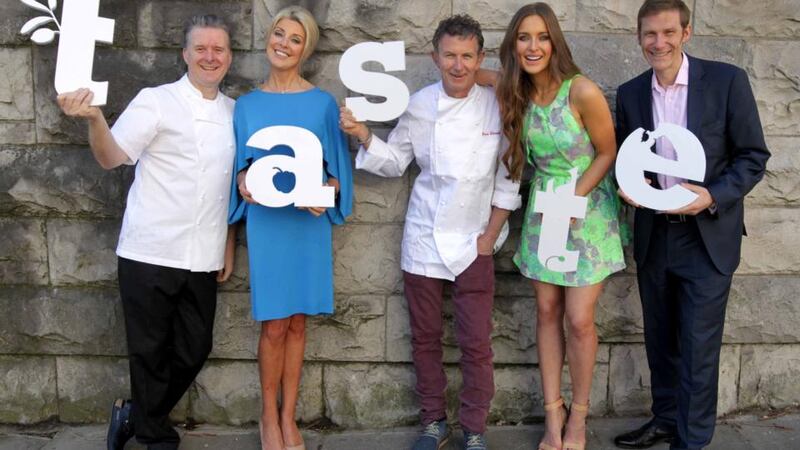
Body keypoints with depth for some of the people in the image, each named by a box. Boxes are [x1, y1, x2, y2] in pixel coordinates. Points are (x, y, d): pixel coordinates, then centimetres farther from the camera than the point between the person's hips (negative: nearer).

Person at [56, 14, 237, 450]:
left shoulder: (235, 112, 10)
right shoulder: (156, 101, -5)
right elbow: (112, 157, -14)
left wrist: (229, 246, 14)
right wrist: (94, 117, -33)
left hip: (203, 258, 5)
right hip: (150, 251, -5)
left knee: (194, 350, 11)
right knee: (149, 350, 5)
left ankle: (135, 414, 33)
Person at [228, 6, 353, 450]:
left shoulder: (323, 103, 2)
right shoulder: (248, 104, 5)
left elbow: (336, 168, 4)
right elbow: (241, 165, 10)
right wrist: (244, 183, -11)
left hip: (309, 221, 0)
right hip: (266, 222, 0)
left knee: (297, 322, 8)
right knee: (275, 324, 1)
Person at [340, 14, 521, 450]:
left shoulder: (497, 105, -6)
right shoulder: (418, 104, -2)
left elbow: (508, 177, -2)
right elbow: (395, 162, 7)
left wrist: (490, 235, -3)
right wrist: (364, 136, -9)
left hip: (474, 242, -2)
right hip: (423, 238, 2)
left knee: (476, 344, 1)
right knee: (425, 338, 11)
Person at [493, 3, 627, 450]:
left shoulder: (582, 91, -21)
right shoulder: (518, 94, -5)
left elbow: (607, 153, -12)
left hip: (588, 210, -4)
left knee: (579, 319, -2)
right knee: (547, 312, 8)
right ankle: (553, 413, 20)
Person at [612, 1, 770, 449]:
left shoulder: (727, 80, -9)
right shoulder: (630, 93, 3)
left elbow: (754, 157, -6)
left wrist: (712, 196, -21)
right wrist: (628, 184, -9)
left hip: (707, 236, -4)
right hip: (653, 236, 4)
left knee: (697, 346, 0)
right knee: (660, 339, 16)